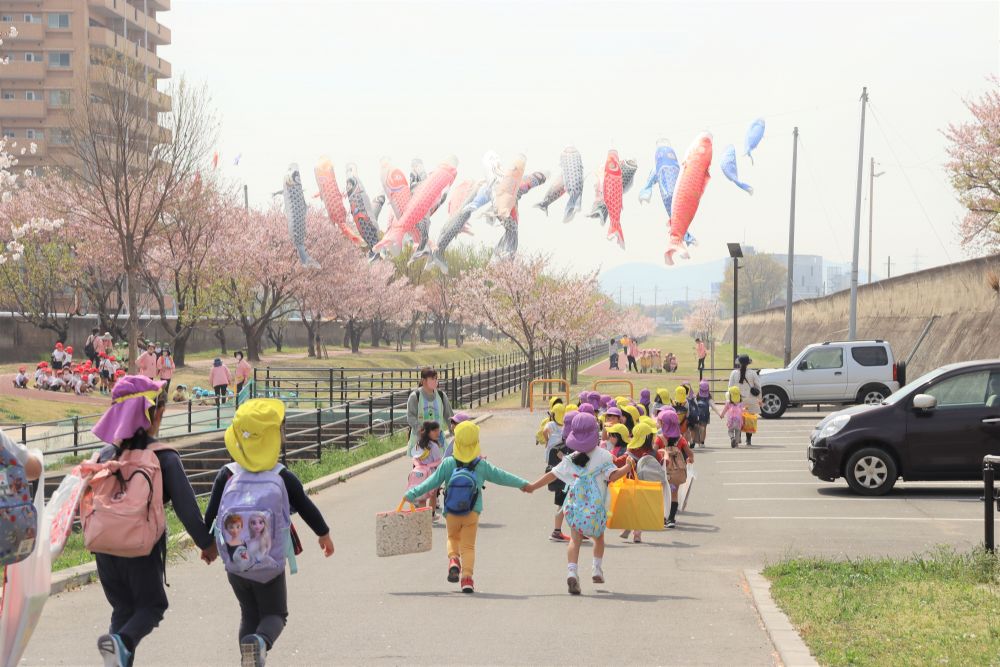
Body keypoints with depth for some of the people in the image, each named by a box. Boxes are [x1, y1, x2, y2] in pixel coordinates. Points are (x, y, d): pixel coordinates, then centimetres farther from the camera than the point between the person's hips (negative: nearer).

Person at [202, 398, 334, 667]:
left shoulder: (226, 475, -6)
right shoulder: (284, 479, -10)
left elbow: (210, 514, 0)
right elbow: (307, 509, 0)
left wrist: (208, 543, 18)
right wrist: (324, 534, 18)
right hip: (270, 564, -2)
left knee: (249, 615, 19)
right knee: (275, 614, 11)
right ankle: (261, 641, -21)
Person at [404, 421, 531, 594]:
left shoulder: (448, 464, -8)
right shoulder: (482, 466, -5)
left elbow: (433, 482, -7)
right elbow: (501, 477, 4)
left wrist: (412, 493, 2)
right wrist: (523, 484, 18)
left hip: (451, 514, 1)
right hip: (472, 514, -1)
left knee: (453, 537, 24)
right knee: (468, 546, 6)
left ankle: (453, 559, -4)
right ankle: (467, 577, -8)